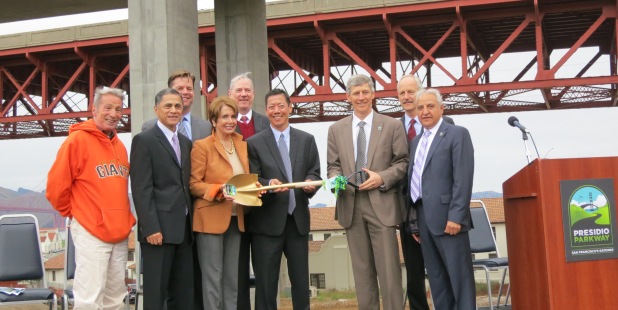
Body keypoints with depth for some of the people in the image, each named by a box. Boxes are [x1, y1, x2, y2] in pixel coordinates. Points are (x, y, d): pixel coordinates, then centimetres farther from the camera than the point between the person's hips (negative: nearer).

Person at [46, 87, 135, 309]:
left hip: (120, 233, 7)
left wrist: (125, 218, 14)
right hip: (91, 233, -7)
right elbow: (56, 186, -10)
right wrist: (75, 213, 1)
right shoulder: (77, 140, -9)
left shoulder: (119, 145, 12)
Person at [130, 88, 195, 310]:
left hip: (184, 229, 7)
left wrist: (192, 223, 10)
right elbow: (141, 189, -11)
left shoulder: (186, 142, 17)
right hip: (158, 229, -7)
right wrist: (151, 228, -17)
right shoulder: (144, 140, -5)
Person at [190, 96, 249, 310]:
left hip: (236, 219, 6)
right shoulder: (202, 146, -7)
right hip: (211, 218, -6)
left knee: (233, 277, 11)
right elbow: (194, 184, -9)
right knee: (212, 276, -3)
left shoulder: (243, 145, 11)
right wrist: (219, 190, -23)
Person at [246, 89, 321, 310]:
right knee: (266, 282, 4)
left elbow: (314, 174, 8)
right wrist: (269, 184, -23)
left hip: (298, 219, 3)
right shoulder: (254, 143, 1)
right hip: (267, 221, -2)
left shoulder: (306, 140, 10)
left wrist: (311, 183, -14)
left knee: (301, 280, 10)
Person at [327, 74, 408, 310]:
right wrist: (335, 179, -10)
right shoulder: (336, 129, 12)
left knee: (389, 268, -5)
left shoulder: (392, 126, 5)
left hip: (382, 203, -2)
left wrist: (382, 178, -13)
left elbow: (403, 163, 3)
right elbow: (333, 165, 12)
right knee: (362, 269, 8)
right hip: (350, 205, 3)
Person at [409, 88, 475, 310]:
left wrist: (455, 216, -19)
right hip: (424, 217, 7)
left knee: (460, 275, -3)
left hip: (446, 216, -7)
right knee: (436, 278, 9)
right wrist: (414, 220, 12)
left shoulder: (457, 134, -1)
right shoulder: (416, 141, 20)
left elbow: (463, 178, -11)